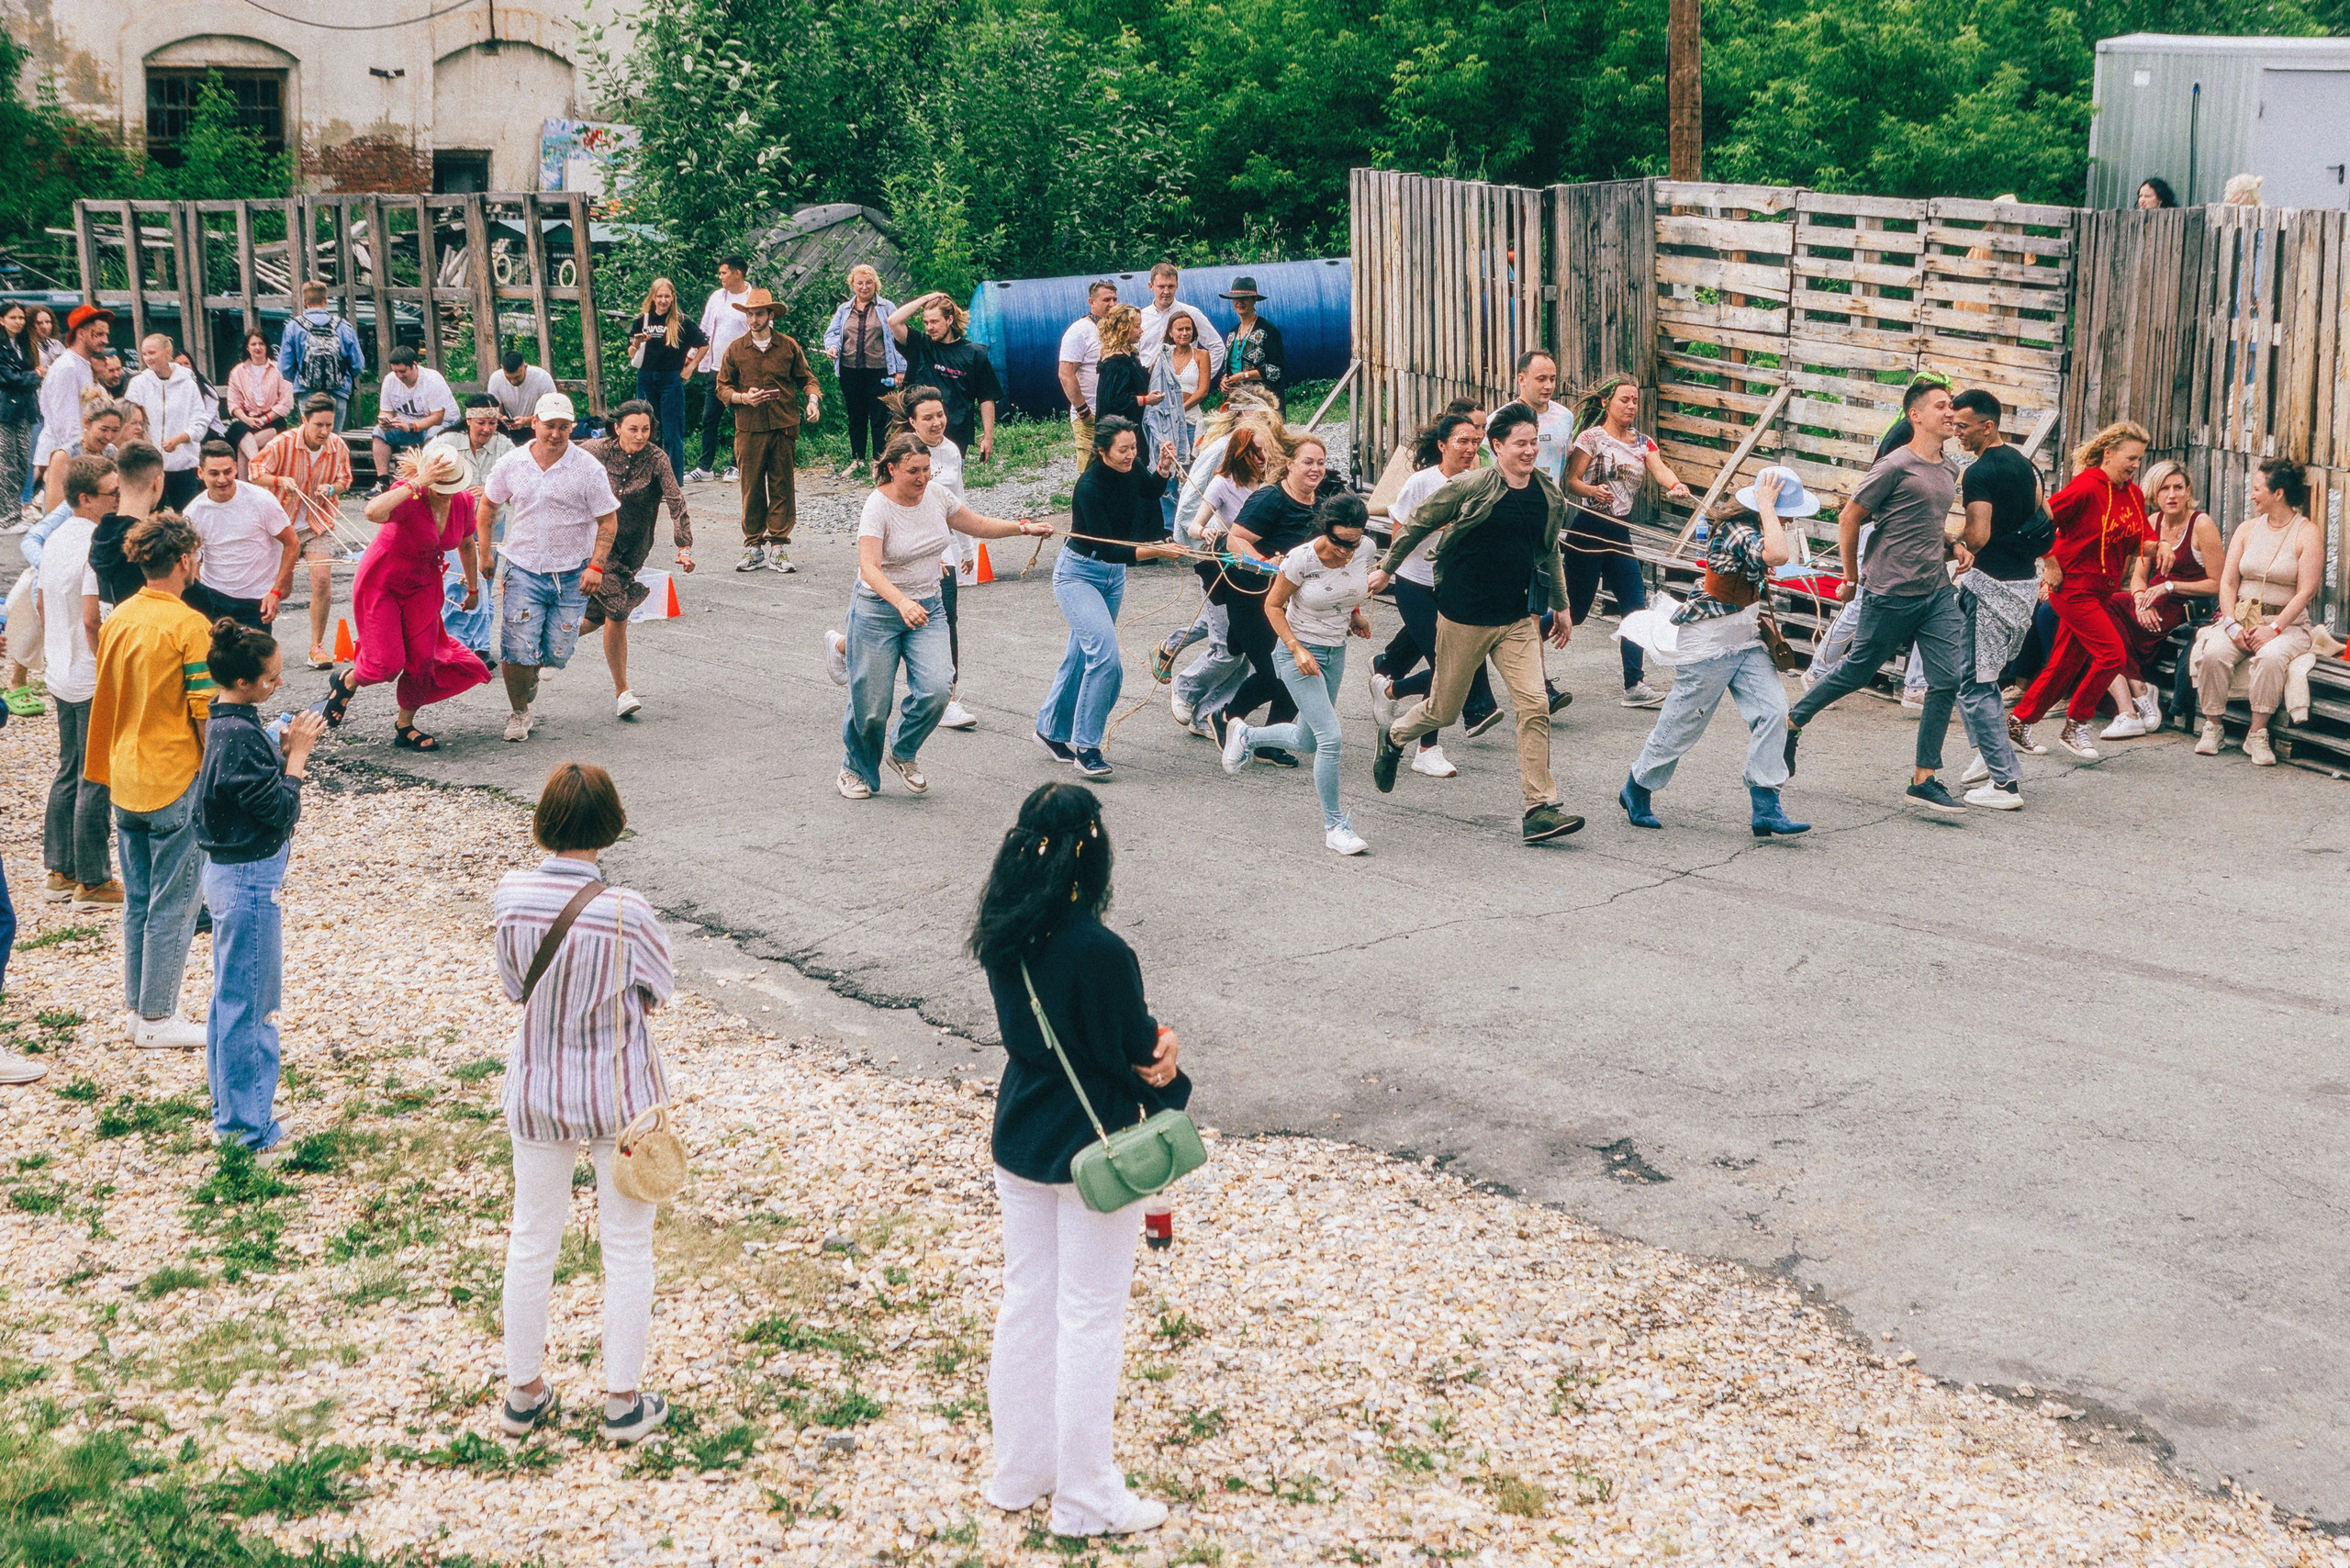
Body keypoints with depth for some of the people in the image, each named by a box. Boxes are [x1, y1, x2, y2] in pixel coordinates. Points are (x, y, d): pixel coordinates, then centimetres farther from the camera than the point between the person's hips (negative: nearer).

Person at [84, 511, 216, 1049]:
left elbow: (107, 700, 12)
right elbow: (204, 712, -16)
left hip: (124, 780, 7)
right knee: (173, 904, 2)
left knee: (138, 900, 15)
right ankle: (158, 1019, 7)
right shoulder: (189, 626, -16)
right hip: (176, 782, -7)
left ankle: (138, 1009, 21)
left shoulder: (117, 620, 5)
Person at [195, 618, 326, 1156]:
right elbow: (282, 811, -21)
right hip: (251, 879, -10)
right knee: (251, 1002, 1)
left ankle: (227, 1105, 32)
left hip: (229, 871, 10)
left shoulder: (227, 721, 5)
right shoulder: (241, 737, -25)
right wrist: (297, 752, -14)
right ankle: (244, 1125, 10)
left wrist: (287, 749, -1)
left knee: (230, 994, 20)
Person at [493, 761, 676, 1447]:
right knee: (626, 1250, 13)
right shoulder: (625, 912, -25)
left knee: (531, 1244, 18)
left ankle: (523, 1394, 31)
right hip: (621, 1094, -3)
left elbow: (513, 987, -1)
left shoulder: (511, 895, -14)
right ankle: (622, 1403, 21)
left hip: (537, 1093, 3)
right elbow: (662, 987, -8)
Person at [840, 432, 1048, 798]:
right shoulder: (878, 506, -19)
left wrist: (1024, 527, 8)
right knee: (871, 705, 0)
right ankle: (856, 770, 28)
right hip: (878, 611, -5)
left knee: (937, 689, -15)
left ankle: (902, 753, 12)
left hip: (928, 607, 5)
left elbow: (977, 525, 16)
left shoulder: (936, 494, -1)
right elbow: (869, 567, -31)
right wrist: (902, 602, -46)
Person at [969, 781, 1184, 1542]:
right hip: (1094, 1155, -6)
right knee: (1089, 1320, 6)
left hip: (1018, 1141, 7)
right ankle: (1086, 1501, 17)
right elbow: (1138, 1055, -17)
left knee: (1025, 1305, 18)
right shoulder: (1100, 952, -27)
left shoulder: (1002, 937, -5)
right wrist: (1168, 1060, 5)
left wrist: (1155, 1039, -11)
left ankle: (1017, 1473, 32)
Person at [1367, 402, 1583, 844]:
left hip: (1516, 621, 4)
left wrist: (1560, 606, 25)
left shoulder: (1549, 496, 4)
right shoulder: (1472, 488, -13)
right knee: (1444, 710, 10)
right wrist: (1387, 568, 7)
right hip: (1464, 617, -4)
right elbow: (1419, 522, -1)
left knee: (1535, 707, -10)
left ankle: (1540, 809, -7)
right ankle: (1393, 739, 42)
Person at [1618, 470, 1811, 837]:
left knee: (1772, 711, -5)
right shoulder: (1740, 531, -24)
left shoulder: (1746, 526, 5)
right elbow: (1777, 555, -44)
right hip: (1709, 643, -9)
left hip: (1745, 641, 9)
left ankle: (1766, 809, -4)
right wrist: (1766, 507, -31)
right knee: (1684, 723, 4)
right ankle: (1637, 791, 26)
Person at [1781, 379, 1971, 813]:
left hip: (1938, 593, 7)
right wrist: (1851, 578, -2)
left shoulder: (1949, 473, 12)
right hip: (1891, 594, -7)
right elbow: (1849, 517, -7)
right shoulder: (1896, 465, -11)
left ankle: (1924, 779, 0)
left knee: (1948, 680, -4)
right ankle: (1792, 721, 30)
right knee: (1857, 671, 6)